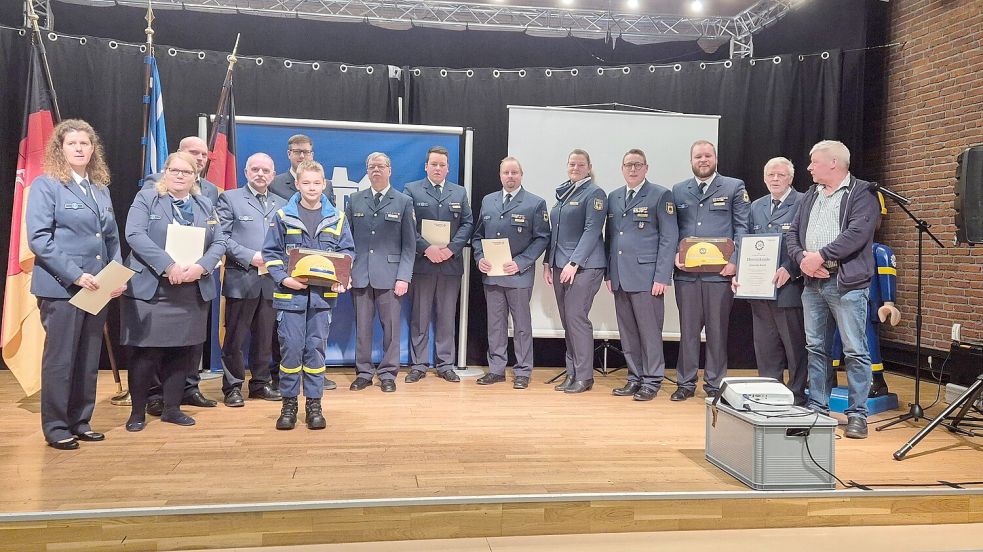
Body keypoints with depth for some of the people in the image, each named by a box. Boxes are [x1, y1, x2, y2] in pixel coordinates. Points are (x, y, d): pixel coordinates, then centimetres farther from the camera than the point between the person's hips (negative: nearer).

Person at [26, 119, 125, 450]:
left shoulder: (101, 189, 13)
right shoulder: (46, 186, -5)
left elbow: (112, 238, 15)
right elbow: (38, 238, -13)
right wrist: (75, 275, -19)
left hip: (97, 289, 6)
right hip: (61, 287, -6)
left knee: (89, 359, 11)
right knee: (59, 359, 2)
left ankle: (80, 421, 23)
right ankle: (55, 427, 14)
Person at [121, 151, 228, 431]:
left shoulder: (205, 205, 14)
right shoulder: (145, 198, 2)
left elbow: (219, 242, 7)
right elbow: (135, 235, -12)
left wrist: (200, 267, -12)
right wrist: (169, 266, -21)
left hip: (194, 292, 4)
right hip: (150, 290, -4)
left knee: (181, 351, 8)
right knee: (147, 352, -1)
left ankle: (172, 408, 21)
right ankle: (138, 412, 13)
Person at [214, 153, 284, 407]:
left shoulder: (281, 205, 14)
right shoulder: (230, 198, 3)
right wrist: (250, 257, -14)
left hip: (271, 281, 4)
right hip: (241, 279, -4)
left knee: (265, 336, 11)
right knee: (235, 336, 3)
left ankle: (260, 383, 23)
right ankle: (232, 387, 14)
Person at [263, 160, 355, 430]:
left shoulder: (337, 218, 6)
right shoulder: (283, 216, 2)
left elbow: (347, 252, 8)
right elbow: (271, 252, 2)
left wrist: (341, 279, -8)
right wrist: (283, 278, -12)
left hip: (322, 294, 1)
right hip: (290, 293, -1)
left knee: (316, 348, 6)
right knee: (290, 348, 1)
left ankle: (313, 403, 17)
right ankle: (289, 403, 15)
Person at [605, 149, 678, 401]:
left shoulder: (660, 195, -1)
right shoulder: (613, 197, 15)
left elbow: (669, 238, -6)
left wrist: (662, 277, -12)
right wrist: (609, 273, 11)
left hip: (647, 277, -5)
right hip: (620, 277, 5)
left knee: (649, 331, -1)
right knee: (627, 332, 10)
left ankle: (652, 381, 10)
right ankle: (635, 378, 20)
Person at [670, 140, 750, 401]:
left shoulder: (734, 187, 6)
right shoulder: (678, 191, 13)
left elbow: (742, 228, 1)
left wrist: (734, 261, -10)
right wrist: (675, 256, -6)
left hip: (720, 272, -2)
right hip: (686, 272, 2)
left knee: (717, 330, 5)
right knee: (688, 329, 7)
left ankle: (715, 384, 16)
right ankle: (686, 382, 17)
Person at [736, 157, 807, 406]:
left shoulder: (803, 204, -4)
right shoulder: (756, 207, 16)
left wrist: (789, 270, -20)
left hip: (789, 287, -6)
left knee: (795, 347, 3)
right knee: (765, 348, 12)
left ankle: (798, 398, 13)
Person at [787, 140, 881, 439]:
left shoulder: (862, 193, -3)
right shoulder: (811, 195, 18)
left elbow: (857, 234, -16)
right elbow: (793, 232, 13)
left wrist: (821, 255, -16)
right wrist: (802, 258, -5)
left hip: (846, 282, -7)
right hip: (813, 283, 7)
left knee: (855, 351, -2)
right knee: (816, 348, 11)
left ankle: (857, 413, 6)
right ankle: (817, 407, 20)